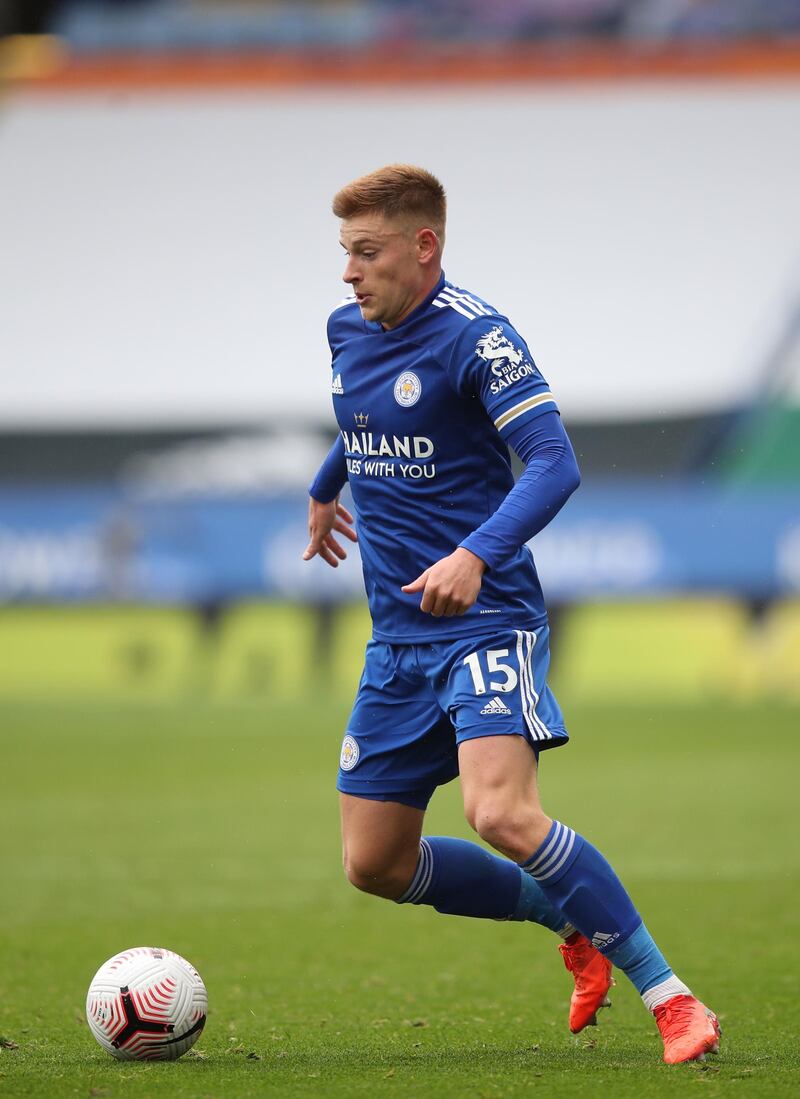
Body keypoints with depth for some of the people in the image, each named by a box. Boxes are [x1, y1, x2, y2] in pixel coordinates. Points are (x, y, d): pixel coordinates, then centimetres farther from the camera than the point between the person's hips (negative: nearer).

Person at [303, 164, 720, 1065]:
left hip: (486, 619, -8)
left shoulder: (475, 338, -14)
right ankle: (573, 921, 24)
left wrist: (475, 556, -37)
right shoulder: (347, 331, 9)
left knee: (501, 815, -28)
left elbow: (553, 464, -23)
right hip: (398, 637, 8)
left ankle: (667, 995, -18)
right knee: (374, 864, 5)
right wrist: (324, 490, 49)